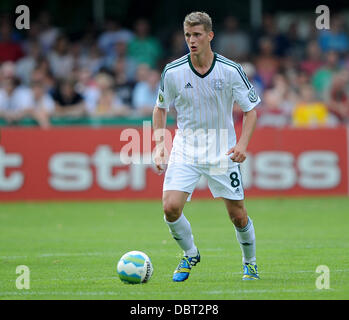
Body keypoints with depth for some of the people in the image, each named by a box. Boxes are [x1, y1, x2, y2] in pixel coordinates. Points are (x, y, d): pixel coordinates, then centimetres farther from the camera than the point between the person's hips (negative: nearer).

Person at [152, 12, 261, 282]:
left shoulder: (231, 71, -10)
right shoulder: (173, 72, -7)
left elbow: (251, 109, 0)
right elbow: (160, 108, 9)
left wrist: (243, 143, -15)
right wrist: (160, 144, -1)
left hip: (223, 153, -1)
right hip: (185, 151, 1)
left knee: (238, 216, 1)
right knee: (171, 207, -16)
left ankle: (250, 262, 30)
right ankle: (190, 255, 12)